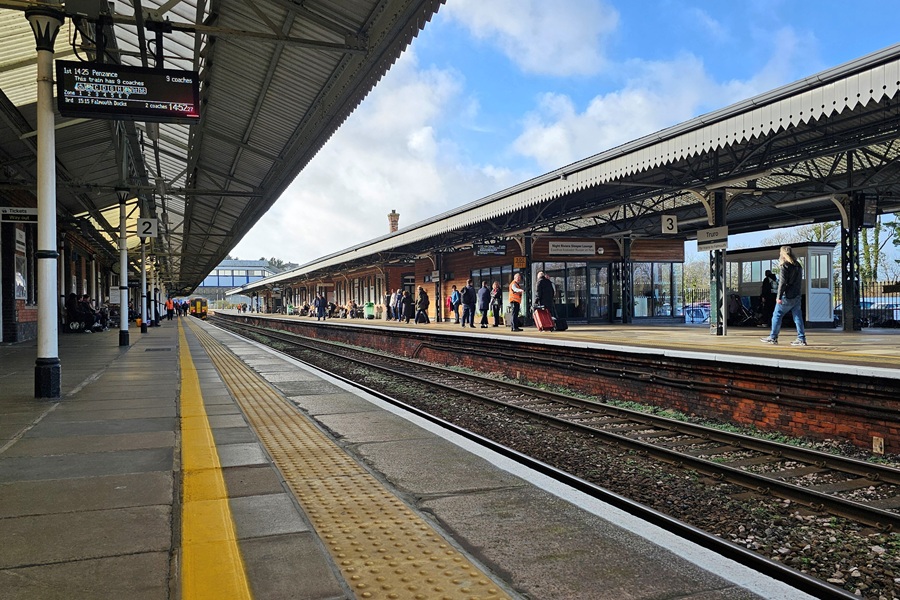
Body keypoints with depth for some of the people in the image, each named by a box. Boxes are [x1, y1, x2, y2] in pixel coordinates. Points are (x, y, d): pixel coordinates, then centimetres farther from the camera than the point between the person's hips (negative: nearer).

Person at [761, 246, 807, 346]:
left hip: (787, 296, -7)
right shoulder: (798, 265, 13)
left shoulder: (785, 266, -11)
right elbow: (800, 281, 17)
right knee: (797, 317, 6)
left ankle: (773, 337, 7)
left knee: (777, 315, 2)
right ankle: (801, 338, 3)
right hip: (797, 296, 7)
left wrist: (779, 296, -15)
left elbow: (782, 282, -16)